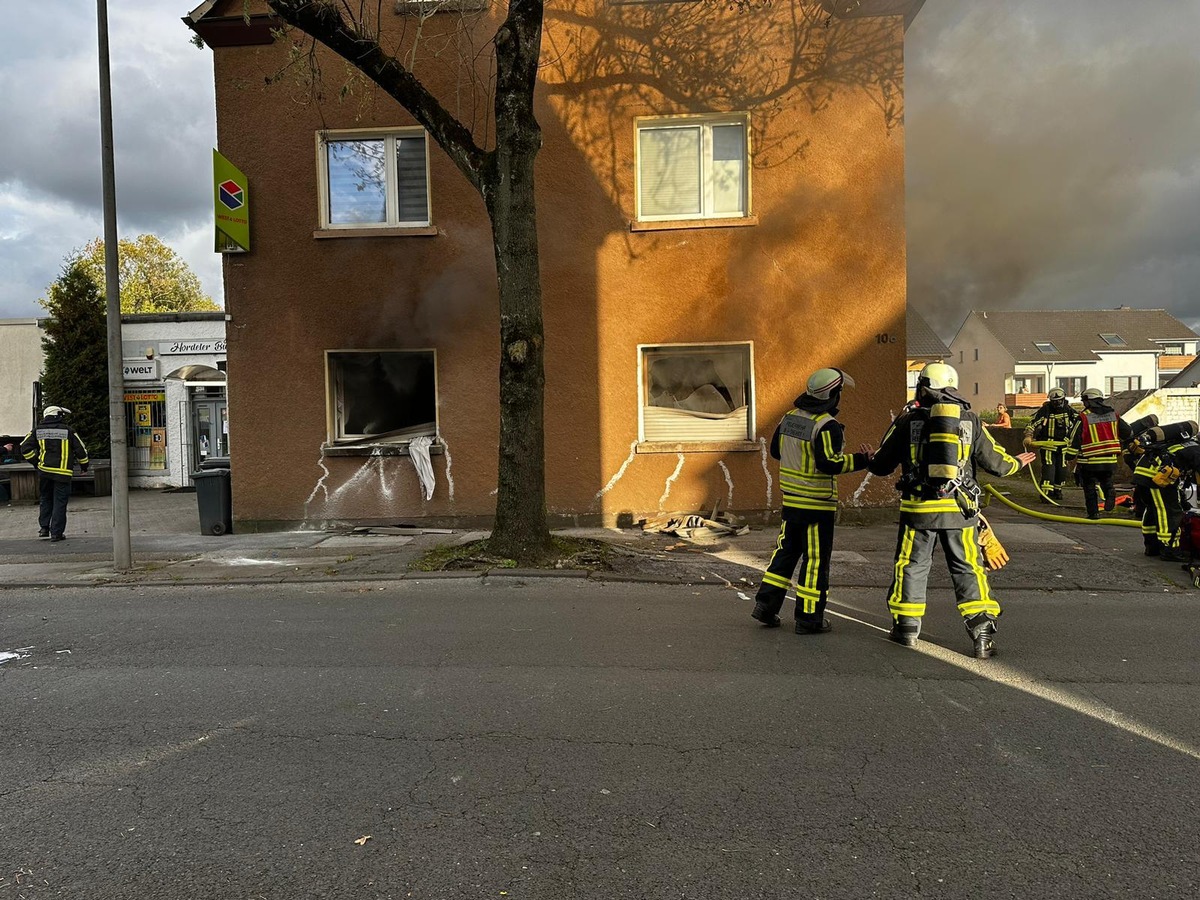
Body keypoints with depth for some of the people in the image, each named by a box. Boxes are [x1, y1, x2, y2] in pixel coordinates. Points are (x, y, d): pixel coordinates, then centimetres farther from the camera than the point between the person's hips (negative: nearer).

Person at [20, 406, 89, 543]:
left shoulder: (38, 431, 8)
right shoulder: (67, 431, -2)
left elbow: (25, 448, 3)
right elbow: (80, 450, -1)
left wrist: (36, 462, 15)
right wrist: (84, 465, 15)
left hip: (44, 470, 4)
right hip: (62, 472, -3)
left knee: (46, 499, 21)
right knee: (59, 502, 1)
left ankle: (44, 527, 16)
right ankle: (56, 533, 2)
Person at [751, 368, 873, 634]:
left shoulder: (789, 417, 6)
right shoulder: (827, 425, -17)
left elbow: (776, 450, 15)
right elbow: (829, 463, -25)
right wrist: (861, 460, -17)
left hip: (791, 500, 7)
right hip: (818, 504, -7)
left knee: (786, 552, 18)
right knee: (816, 560, 3)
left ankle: (766, 604, 18)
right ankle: (809, 618, 9)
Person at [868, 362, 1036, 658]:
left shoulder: (908, 421, -2)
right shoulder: (970, 421, 3)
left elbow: (881, 465, 3)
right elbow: (994, 461, 9)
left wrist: (871, 464, 27)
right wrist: (1016, 463, 31)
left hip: (918, 507, -1)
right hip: (959, 510, 1)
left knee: (911, 566, 12)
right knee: (968, 569, 9)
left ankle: (906, 627, 21)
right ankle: (983, 633, 7)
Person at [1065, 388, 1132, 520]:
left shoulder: (1083, 418, -9)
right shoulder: (1113, 414, 6)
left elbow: (1074, 439, -9)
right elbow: (1128, 433, 16)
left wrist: (1071, 457, 1)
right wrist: (1123, 443, 36)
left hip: (1089, 461, -4)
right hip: (1110, 459, 4)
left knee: (1089, 487, 9)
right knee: (1106, 480, 23)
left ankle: (1093, 512, 9)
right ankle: (1109, 494, -6)